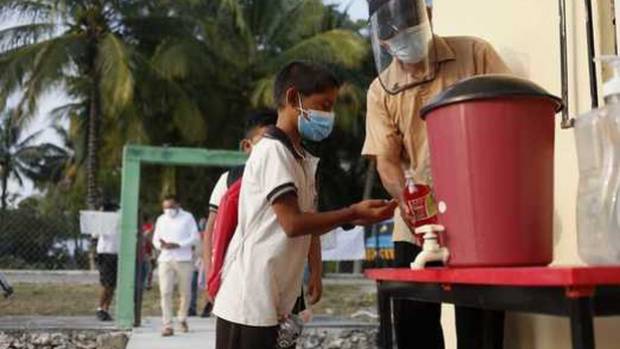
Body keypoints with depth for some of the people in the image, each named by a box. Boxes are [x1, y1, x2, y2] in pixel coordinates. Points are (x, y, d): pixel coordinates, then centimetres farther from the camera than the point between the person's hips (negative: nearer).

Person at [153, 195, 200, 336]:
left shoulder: (188, 217, 2)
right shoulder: (161, 220, 15)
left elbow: (195, 237, -4)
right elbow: (155, 239, 15)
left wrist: (178, 245, -16)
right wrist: (161, 244, -10)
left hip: (184, 260, -2)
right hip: (165, 260, 2)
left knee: (185, 293, 5)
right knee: (165, 292, -9)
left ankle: (183, 319, 27)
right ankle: (168, 325, -7)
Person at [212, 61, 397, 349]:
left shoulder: (301, 159, 15)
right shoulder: (273, 150, -13)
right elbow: (293, 223, -19)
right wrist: (352, 213, -14)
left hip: (272, 300, 9)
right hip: (250, 301, -9)